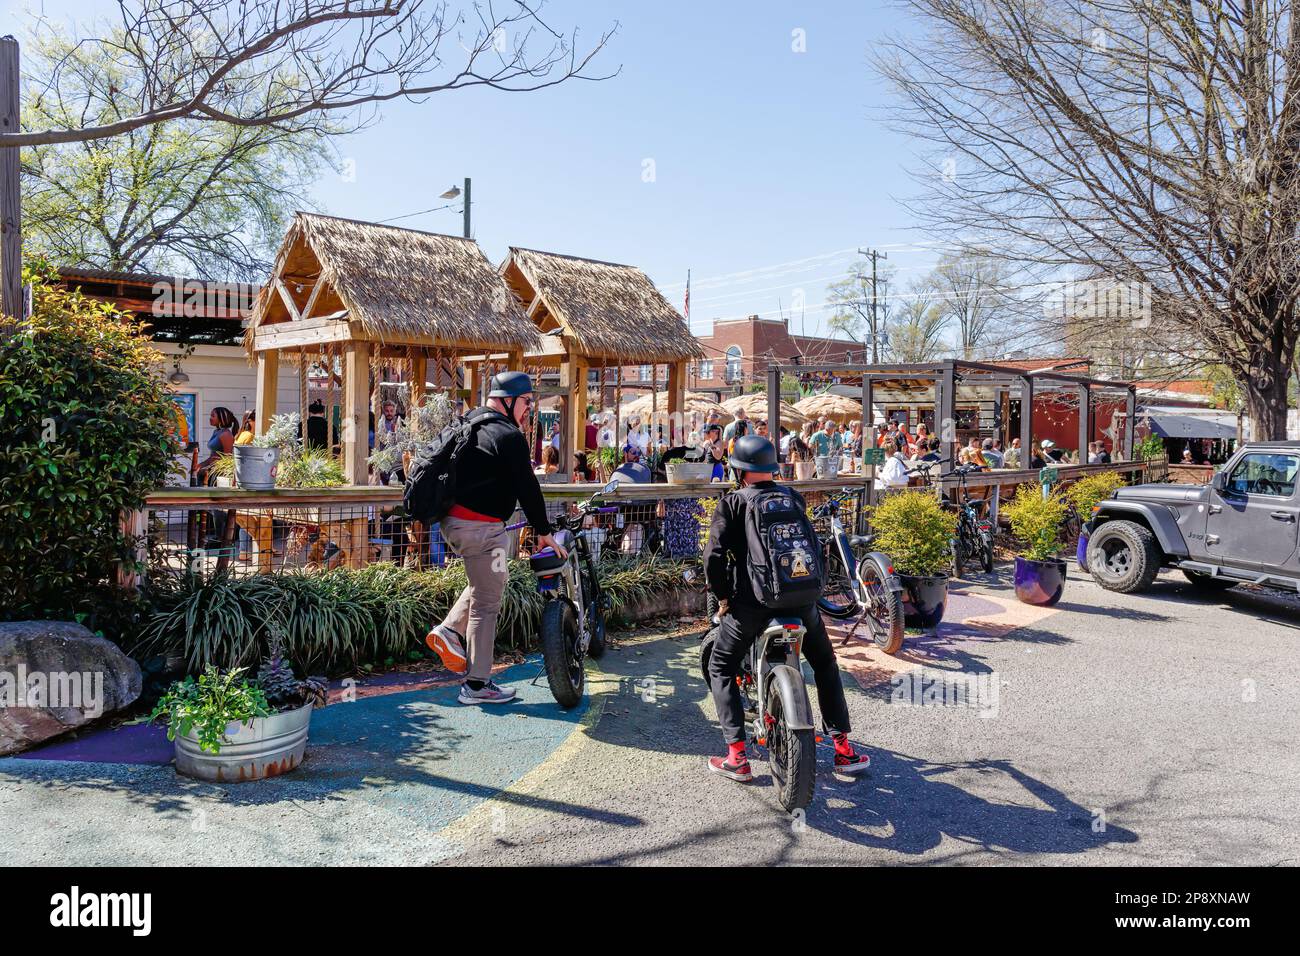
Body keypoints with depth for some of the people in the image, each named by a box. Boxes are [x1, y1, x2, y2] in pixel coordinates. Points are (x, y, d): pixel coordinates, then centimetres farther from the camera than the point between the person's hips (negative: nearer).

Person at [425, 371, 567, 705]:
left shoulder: (469, 425, 14)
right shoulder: (509, 436, -14)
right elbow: (527, 488, -14)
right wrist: (544, 531, -7)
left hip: (453, 520, 9)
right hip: (481, 527, -9)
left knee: (493, 577, 27)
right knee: (486, 605, 0)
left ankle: (449, 630, 14)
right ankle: (477, 685, 8)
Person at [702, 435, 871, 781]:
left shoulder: (733, 502, -4)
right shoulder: (794, 497, 9)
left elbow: (714, 554, -12)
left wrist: (722, 596, 1)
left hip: (750, 601, -3)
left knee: (721, 669, 14)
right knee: (825, 664, 24)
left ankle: (737, 756, 7)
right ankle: (843, 749, 23)